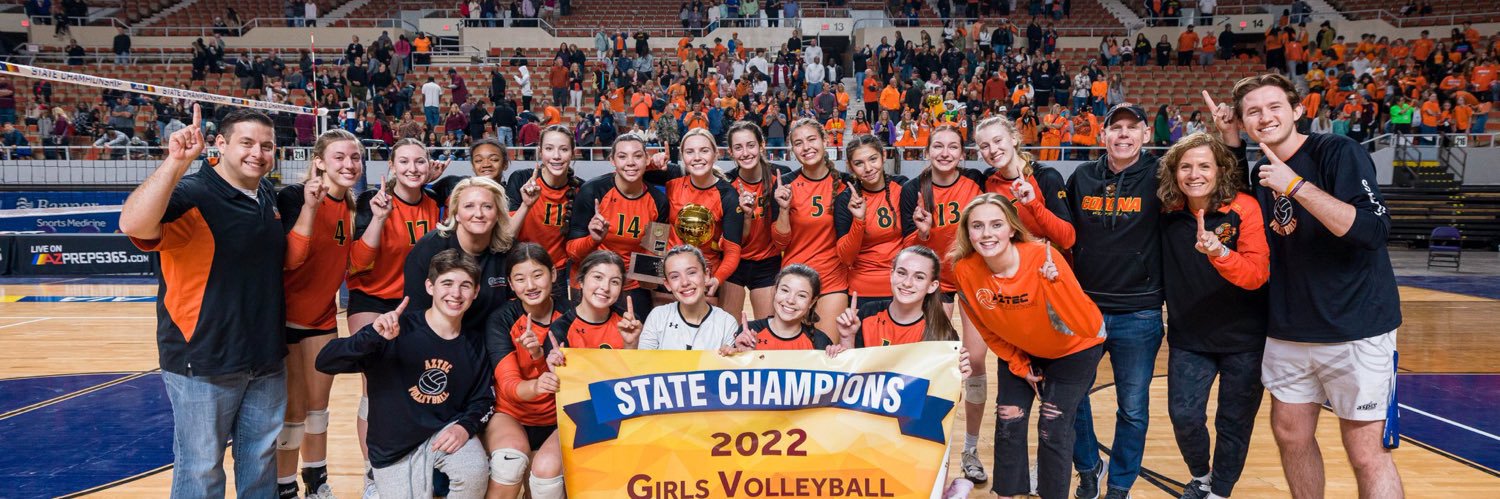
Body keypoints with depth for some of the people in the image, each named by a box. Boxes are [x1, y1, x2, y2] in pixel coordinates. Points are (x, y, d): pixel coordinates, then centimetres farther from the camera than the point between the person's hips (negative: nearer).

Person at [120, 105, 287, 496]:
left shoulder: (269, 197, 7)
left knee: (261, 461, 19)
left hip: (267, 360, 7)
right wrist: (175, 162, -43)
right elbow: (133, 224, -37)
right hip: (204, 362, -6)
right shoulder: (191, 194, -15)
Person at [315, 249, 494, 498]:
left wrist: (466, 426, -14)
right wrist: (373, 336, -40)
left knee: (476, 472, -26)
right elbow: (325, 363, -23)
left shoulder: (473, 346, -3)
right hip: (393, 450, -1)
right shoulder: (397, 330, -18)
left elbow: (482, 399, 7)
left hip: (445, 433, 2)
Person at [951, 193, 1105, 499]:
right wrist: (1019, 366, 0)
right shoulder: (966, 270, -23)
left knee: (1053, 430, -4)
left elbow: (1087, 329, -38)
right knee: (1008, 421, 3)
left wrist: (1055, 281, -48)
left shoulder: (1044, 258, -34)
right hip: (1019, 352, 3)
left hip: (1073, 351, -3)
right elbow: (987, 330, -3)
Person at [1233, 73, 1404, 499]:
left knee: (1366, 454, -4)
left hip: (1355, 330, -6)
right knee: (1290, 435, 15)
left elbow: (1373, 229, -23)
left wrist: (1297, 186, -27)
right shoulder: (1260, 174, 8)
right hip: (1287, 332, 6)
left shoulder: (1338, 152, -11)